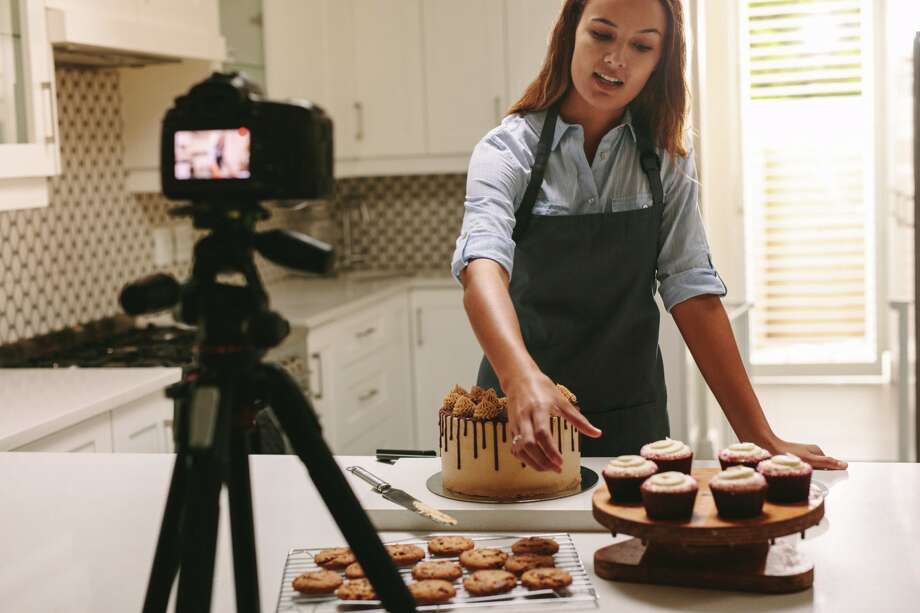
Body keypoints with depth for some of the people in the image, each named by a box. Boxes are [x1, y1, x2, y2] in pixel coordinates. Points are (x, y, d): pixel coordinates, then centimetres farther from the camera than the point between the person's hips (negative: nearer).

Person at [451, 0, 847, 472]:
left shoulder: (664, 159, -2)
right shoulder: (508, 149, -11)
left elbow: (691, 290, -6)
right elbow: (483, 261, -28)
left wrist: (760, 439, -14)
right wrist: (521, 377, -48)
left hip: (633, 418, 2)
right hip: (520, 417, -2)